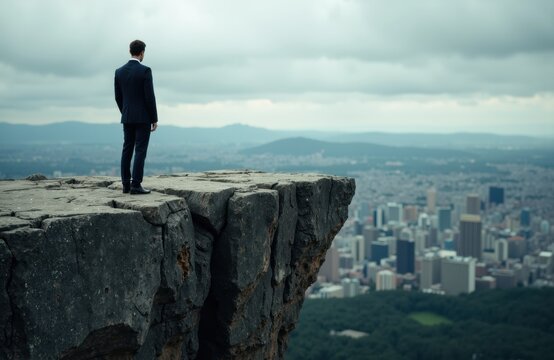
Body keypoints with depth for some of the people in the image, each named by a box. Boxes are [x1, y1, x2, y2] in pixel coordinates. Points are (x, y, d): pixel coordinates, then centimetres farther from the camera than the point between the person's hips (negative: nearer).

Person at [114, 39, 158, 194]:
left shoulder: (119, 71, 6)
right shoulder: (145, 70, -12)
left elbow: (118, 97, 10)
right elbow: (149, 96, -15)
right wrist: (154, 119, -8)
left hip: (127, 117, 6)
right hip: (143, 117, -6)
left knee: (127, 150, 8)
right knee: (140, 151, -5)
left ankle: (126, 184, 8)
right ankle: (136, 185, -8)